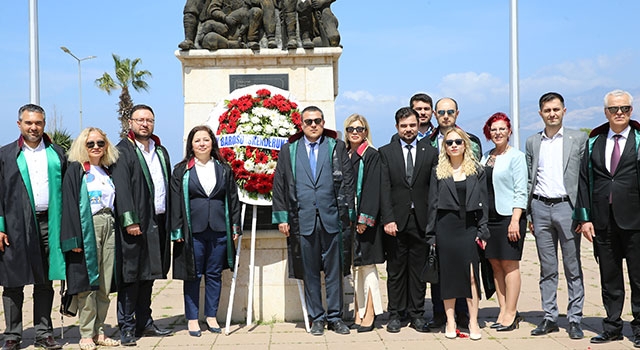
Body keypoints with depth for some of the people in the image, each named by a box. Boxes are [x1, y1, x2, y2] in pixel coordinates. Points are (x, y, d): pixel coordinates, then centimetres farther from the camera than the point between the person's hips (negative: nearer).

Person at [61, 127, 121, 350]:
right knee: (88, 282, -4)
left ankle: (98, 331, 15)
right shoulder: (75, 170, -1)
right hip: (87, 229, -5)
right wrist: (74, 238, -16)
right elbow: (69, 205, -8)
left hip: (109, 228, 5)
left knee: (104, 284, 7)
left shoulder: (108, 171, 16)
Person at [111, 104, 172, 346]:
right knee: (131, 275, -4)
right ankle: (127, 327, 3)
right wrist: (130, 221, -20)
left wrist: (170, 220, 9)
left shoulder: (161, 152, 18)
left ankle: (144, 322, 22)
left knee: (148, 275, 13)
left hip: (158, 222, 7)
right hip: (136, 224, -6)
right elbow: (121, 189, -12)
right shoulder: (123, 152, -4)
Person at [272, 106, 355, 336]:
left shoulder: (337, 147, 8)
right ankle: (316, 318, 16)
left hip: (331, 218, 0)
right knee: (310, 272, 6)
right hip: (303, 219, 1)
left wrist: (348, 213, -1)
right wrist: (282, 217, 1)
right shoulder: (289, 150, 9)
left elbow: (347, 181, 5)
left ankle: (335, 316, 15)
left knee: (334, 271, 5)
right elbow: (279, 185, 7)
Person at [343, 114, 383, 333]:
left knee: (366, 265, -4)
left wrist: (365, 218, -17)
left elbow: (373, 189, -10)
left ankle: (369, 314, 3)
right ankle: (359, 312, 15)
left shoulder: (372, 156, -4)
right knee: (354, 266, 8)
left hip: (365, 218, -6)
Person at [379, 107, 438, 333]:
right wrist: (388, 219, -10)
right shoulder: (386, 152, 6)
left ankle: (417, 314, 16)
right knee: (395, 270, 5)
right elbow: (384, 189, -1)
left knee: (419, 270, 6)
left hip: (422, 220, 1)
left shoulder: (430, 152, 8)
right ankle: (395, 315, 15)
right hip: (396, 220, 0)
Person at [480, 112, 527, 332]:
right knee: (495, 265, 7)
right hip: (488, 218, 6)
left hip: (509, 217, -6)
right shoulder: (485, 157, 14)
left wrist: (515, 220, -16)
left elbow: (520, 191, -8)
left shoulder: (516, 156, -3)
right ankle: (503, 312, 13)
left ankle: (511, 314, 3)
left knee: (510, 264, -3)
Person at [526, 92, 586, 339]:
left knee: (573, 268, 2)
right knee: (547, 269, 8)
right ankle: (550, 318, 15)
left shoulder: (578, 138, 2)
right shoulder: (532, 142, 11)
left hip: (566, 206, -3)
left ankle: (575, 320, 10)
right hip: (540, 208, 3)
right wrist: (529, 213, 8)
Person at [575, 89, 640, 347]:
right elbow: (584, 181, 8)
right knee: (609, 277, 10)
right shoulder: (594, 142, 10)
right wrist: (584, 217, 1)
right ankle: (612, 327, 20)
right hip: (602, 221, 3)